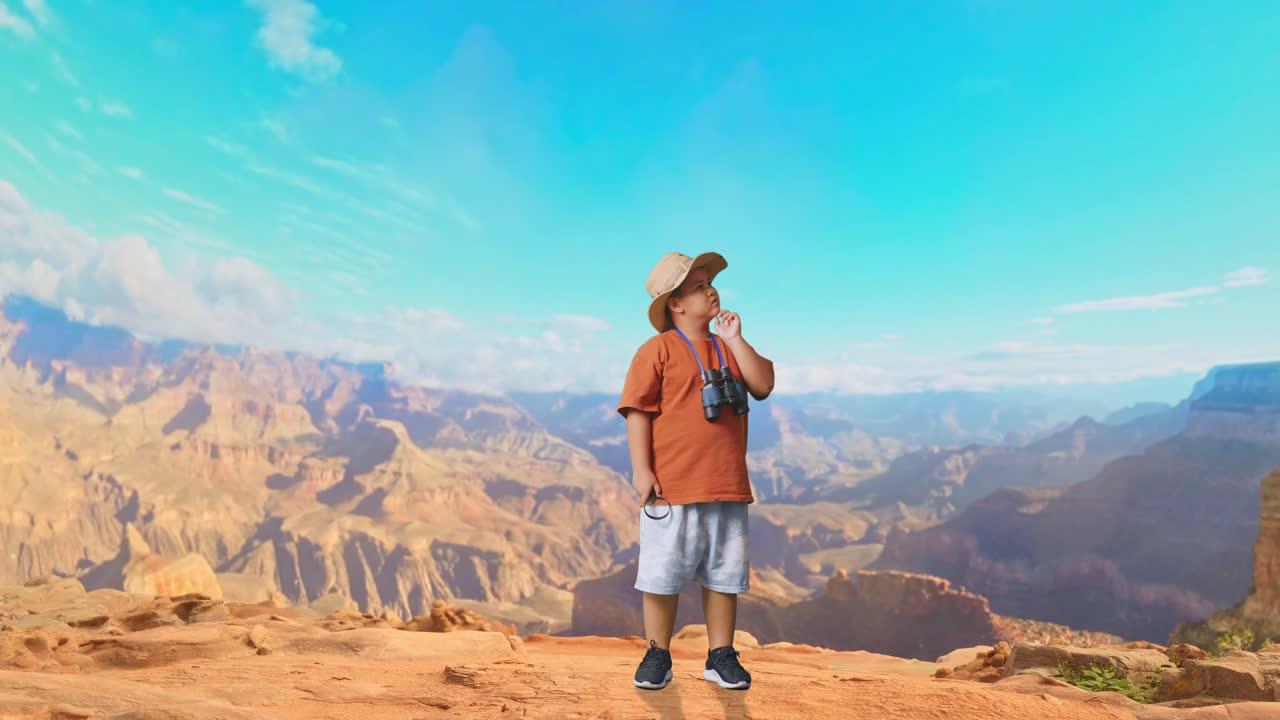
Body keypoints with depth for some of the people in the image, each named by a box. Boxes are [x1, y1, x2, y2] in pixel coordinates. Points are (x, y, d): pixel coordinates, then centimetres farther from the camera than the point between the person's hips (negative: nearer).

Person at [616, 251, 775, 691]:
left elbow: (764, 387, -1)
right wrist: (641, 469, -14)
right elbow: (638, 412, -8)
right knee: (663, 574, 6)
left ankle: (721, 656, 27)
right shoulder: (658, 349, -4)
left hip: (727, 487, 5)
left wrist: (734, 339, -3)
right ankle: (658, 655, 23)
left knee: (724, 574, 12)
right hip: (672, 487, -5)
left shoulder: (728, 348, 13)